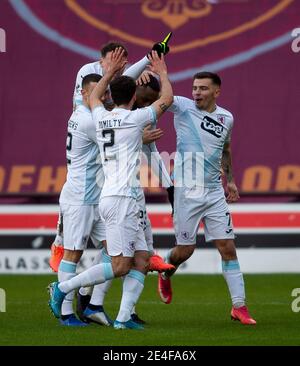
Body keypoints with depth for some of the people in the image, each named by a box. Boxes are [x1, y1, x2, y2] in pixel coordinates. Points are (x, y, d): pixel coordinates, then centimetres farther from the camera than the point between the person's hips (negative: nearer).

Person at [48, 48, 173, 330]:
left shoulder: (101, 118, 13)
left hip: (112, 198, 9)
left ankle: (123, 317, -3)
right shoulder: (133, 118, -5)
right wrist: (162, 72, 18)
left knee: (141, 260, 5)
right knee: (120, 266, -9)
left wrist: (111, 72, 40)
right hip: (120, 198, -9)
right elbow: (166, 99, 3)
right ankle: (63, 288, -5)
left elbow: (93, 97, 36)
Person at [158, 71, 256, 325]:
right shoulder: (184, 107, -5)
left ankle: (239, 306, 2)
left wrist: (230, 180, 23)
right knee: (185, 249, 3)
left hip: (214, 191, 4)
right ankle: (165, 274, 37)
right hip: (187, 190, -4)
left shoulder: (226, 118, 8)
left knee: (228, 247, -1)